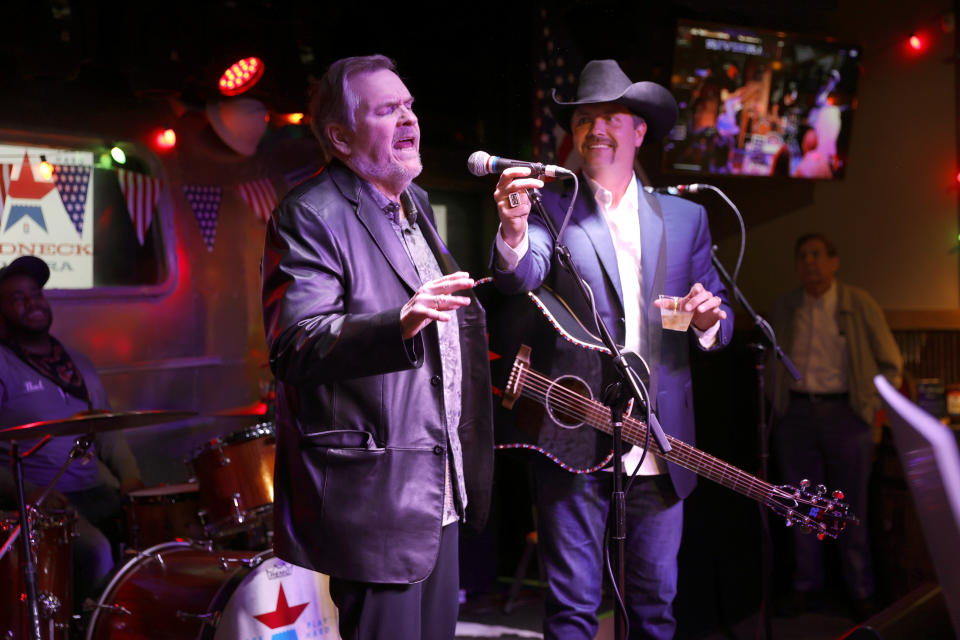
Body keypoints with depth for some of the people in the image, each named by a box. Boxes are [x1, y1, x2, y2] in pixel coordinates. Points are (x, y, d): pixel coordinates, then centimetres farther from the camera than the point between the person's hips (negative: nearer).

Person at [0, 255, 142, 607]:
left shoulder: (76, 361, 19)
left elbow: (108, 429, 21)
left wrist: (130, 477, 4)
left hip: (97, 490, 6)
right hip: (42, 498, -6)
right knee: (94, 549, -30)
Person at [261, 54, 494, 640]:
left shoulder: (418, 203, 16)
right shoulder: (310, 216, -12)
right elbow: (295, 345, -23)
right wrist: (399, 325, -37)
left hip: (440, 490, 9)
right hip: (375, 497, -8)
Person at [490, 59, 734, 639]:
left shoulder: (686, 216, 12)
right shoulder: (552, 208, 3)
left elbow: (719, 316, 14)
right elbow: (522, 276, -15)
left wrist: (710, 320, -10)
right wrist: (514, 231, -37)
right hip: (576, 443, -3)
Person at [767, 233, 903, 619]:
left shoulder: (859, 305, -2)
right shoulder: (782, 310, 6)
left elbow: (891, 365, 4)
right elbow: (771, 363, 18)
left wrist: (871, 406, -1)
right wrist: (779, 402, 8)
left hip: (845, 414, -2)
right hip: (796, 414, 2)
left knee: (851, 507, 3)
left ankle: (861, 590, 16)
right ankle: (806, 584, 21)